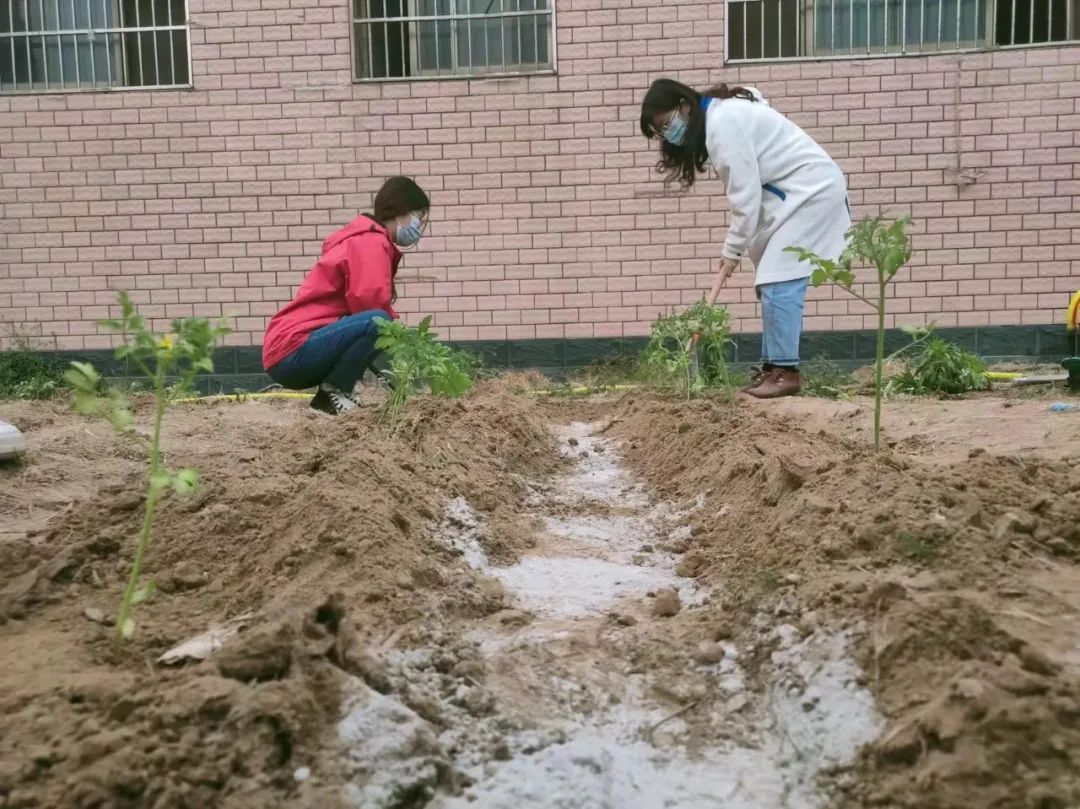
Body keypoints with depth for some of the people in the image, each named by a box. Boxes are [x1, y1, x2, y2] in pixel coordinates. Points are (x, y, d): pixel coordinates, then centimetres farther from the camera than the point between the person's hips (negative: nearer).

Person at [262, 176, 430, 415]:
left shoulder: (365, 239, 20)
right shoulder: (370, 242, -10)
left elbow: (367, 304, 20)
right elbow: (371, 303, -22)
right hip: (293, 353, -10)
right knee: (379, 322, -27)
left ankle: (333, 391, 6)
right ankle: (332, 394, -12)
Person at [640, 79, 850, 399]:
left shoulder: (722, 124, -18)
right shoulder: (719, 116, 12)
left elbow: (745, 194, -19)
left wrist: (732, 250, -11)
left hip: (813, 189, -10)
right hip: (801, 191, 10)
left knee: (778, 282, -13)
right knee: (772, 282, 8)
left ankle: (785, 372, -9)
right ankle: (773, 366, 12)